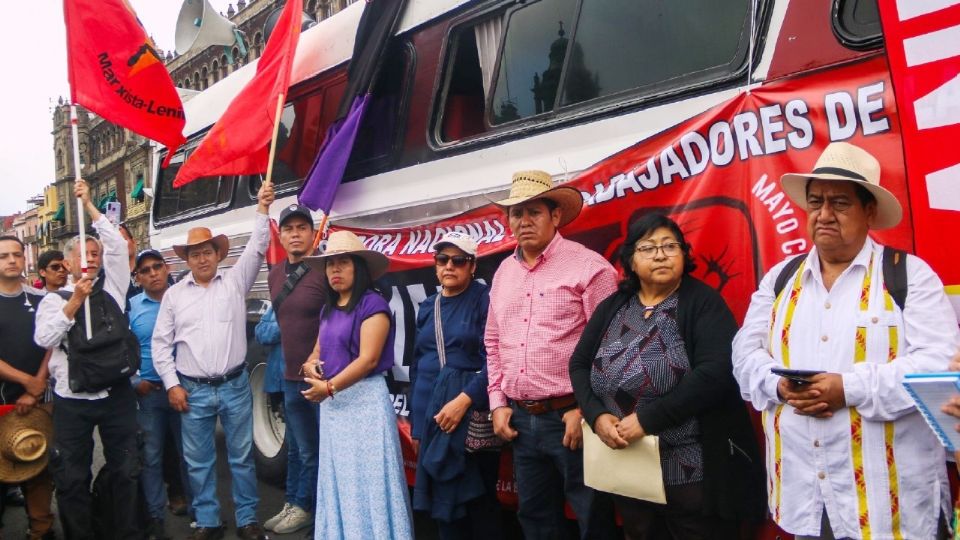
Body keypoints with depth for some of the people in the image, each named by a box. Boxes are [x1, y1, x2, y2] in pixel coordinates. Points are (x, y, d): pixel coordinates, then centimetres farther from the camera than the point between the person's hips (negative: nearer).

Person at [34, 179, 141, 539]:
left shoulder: (112, 287, 7)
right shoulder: (54, 300, 4)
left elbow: (117, 245, -3)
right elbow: (43, 339, -11)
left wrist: (88, 204, -4)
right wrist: (75, 301, -16)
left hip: (116, 395, 2)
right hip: (72, 401, -1)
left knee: (126, 471, 10)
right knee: (72, 478, 7)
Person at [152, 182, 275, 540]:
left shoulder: (235, 281, 4)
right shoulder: (174, 294, 6)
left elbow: (256, 249, -7)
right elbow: (161, 343, 6)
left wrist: (262, 209, -16)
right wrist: (172, 384, -1)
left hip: (235, 386, -1)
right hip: (193, 390, 1)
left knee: (242, 457, 7)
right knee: (198, 462, 9)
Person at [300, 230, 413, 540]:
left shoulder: (372, 304, -11)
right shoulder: (328, 308, 14)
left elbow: (368, 359, -18)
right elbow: (318, 351, 21)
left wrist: (329, 387, -15)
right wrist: (310, 366, -1)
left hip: (364, 400, -8)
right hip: (332, 403, 8)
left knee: (367, 480, -2)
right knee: (338, 479, 14)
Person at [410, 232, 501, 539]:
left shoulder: (485, 300, -6)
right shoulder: (428, 307, 13)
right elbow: (417, 364, 15)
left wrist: (464, 399, -23)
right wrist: (416, 421, 14)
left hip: (472, 411, -5)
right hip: (431, 411, 6)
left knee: (477, 496, 2)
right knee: (442, 495, 13)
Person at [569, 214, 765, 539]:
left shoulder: (703, 302, -7)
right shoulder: (612, 307, 9)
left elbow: (715, 373, -20)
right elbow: (579, 364, 9)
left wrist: (647, 420, -21)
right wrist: (596, 415, -10)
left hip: (692, 473, -5)